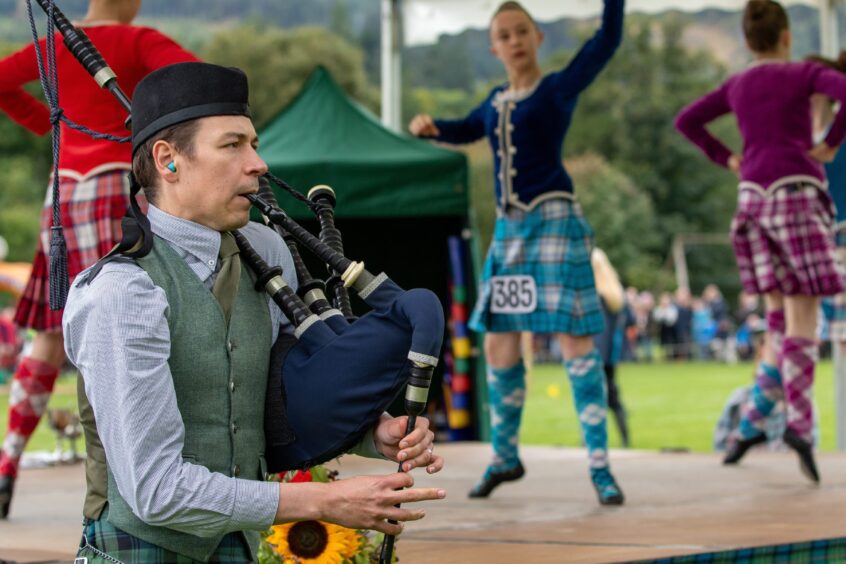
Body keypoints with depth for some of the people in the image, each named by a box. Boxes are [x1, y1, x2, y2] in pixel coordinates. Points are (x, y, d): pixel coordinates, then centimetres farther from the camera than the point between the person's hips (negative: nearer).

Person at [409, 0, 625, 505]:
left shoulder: (561, 87, 0)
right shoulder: (497, 101, 17)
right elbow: (467, 130, 37)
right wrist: (428, 126, 17)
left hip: (554, 221, -6)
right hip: (509, 229, 6)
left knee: (576, 341, -11)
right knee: (499, 348, 9)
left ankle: (600, 466, -7)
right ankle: (505, 457, 25)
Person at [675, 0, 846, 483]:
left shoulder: (737, 86, 16)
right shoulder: (806, 73, 1)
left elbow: (686, 121, 22)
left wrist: (728, 160, 17)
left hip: (754, 198, 5)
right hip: (798, 193, -5)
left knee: (782, 317, 13)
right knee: (802, 317, -9)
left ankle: (754, 421, 2)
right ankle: (800, 423, -25)